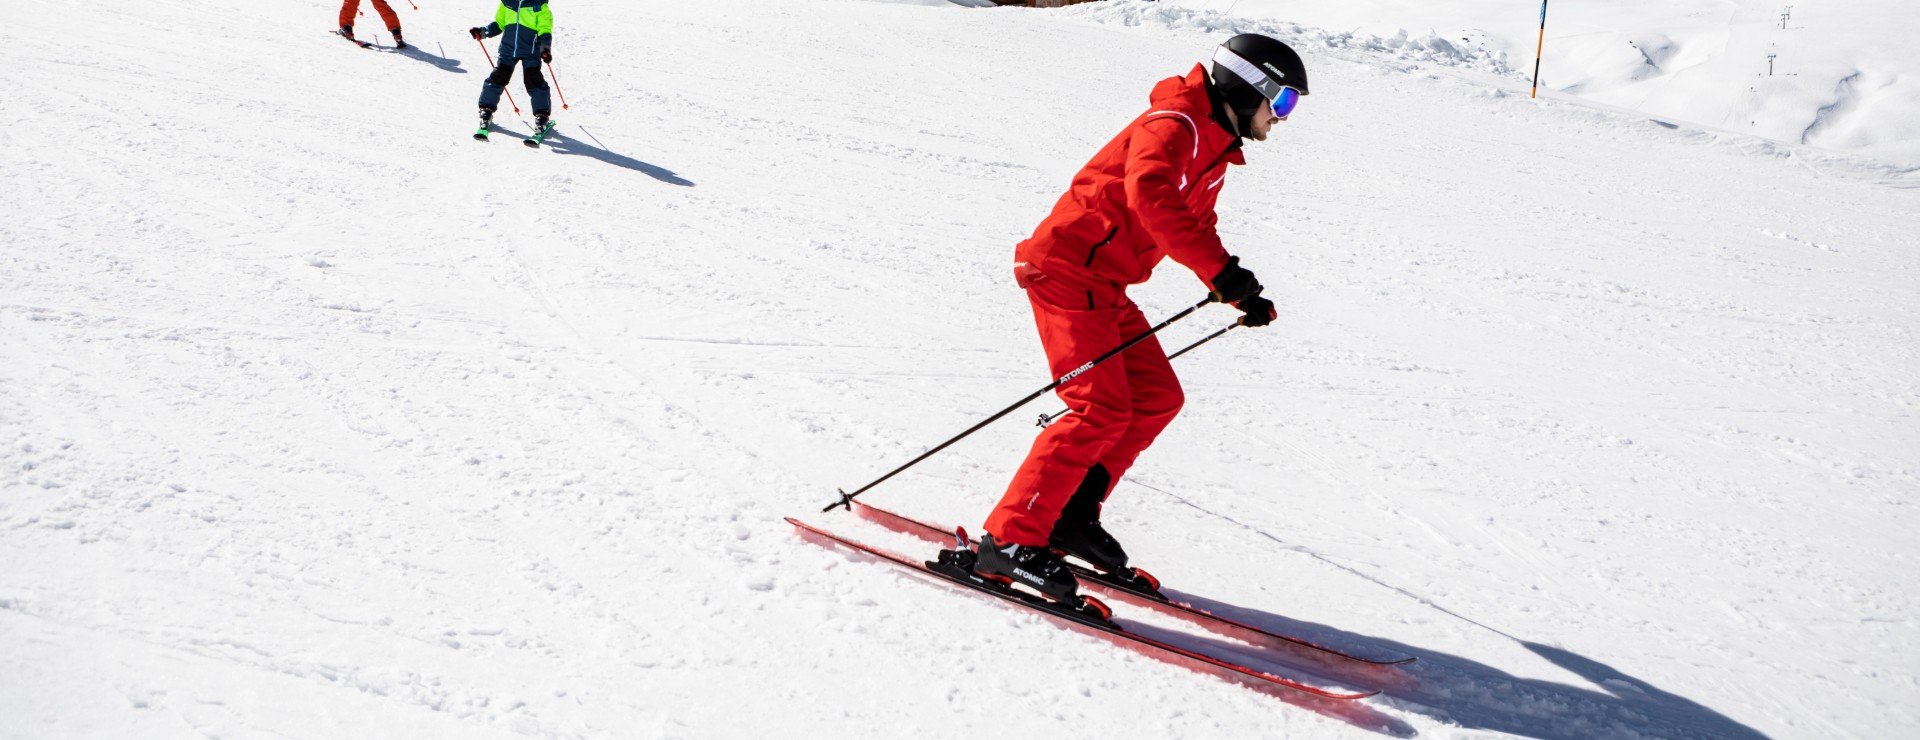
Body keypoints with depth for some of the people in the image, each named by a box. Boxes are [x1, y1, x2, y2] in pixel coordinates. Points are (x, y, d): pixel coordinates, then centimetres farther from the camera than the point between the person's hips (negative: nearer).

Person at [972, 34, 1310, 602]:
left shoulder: (1213, 149, 18)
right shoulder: (1175, 125, -14)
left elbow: (1195, 229, 28)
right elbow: (1148, 193, -34)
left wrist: (1243, 297, 13)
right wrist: (1222, 269, -36)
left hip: (1105, 286, 10)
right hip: (1067, 269, -10)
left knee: (1158, 398, 8)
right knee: (1102, 409, -18)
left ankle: (1072, 516, 14)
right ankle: (1011, 540, -15)